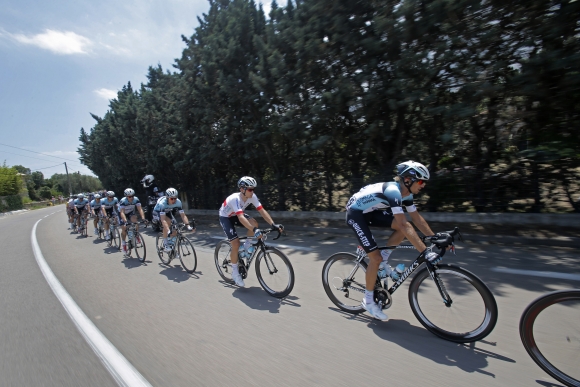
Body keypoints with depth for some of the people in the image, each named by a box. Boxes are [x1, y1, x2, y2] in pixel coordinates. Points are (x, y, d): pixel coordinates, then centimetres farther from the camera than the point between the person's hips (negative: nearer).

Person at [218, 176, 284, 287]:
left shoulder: (252, 197, -21)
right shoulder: (235, 199, -38)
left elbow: (262, 211, -25)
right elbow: (241, 218, -50)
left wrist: (273, 225, -37)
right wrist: (255, 230, -61)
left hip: (236, 215, 6)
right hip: (225, 217, -6)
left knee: (254, 223, -23)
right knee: (236, 244, -16)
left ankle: (247, 246, 2)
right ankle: (235, 272, 4)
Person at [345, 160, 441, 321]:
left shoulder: (406, 193, -2)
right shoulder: (393, 191, -30)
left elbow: (417, 218, 4)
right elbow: (403, 225, -37)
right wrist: (425, 252, -37)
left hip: (369, 212, 9)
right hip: (355, 213, -9)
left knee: (404, 227, -7)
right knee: (375, 257, -11)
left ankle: (383, 262, 10)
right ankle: (368, 300, 9)